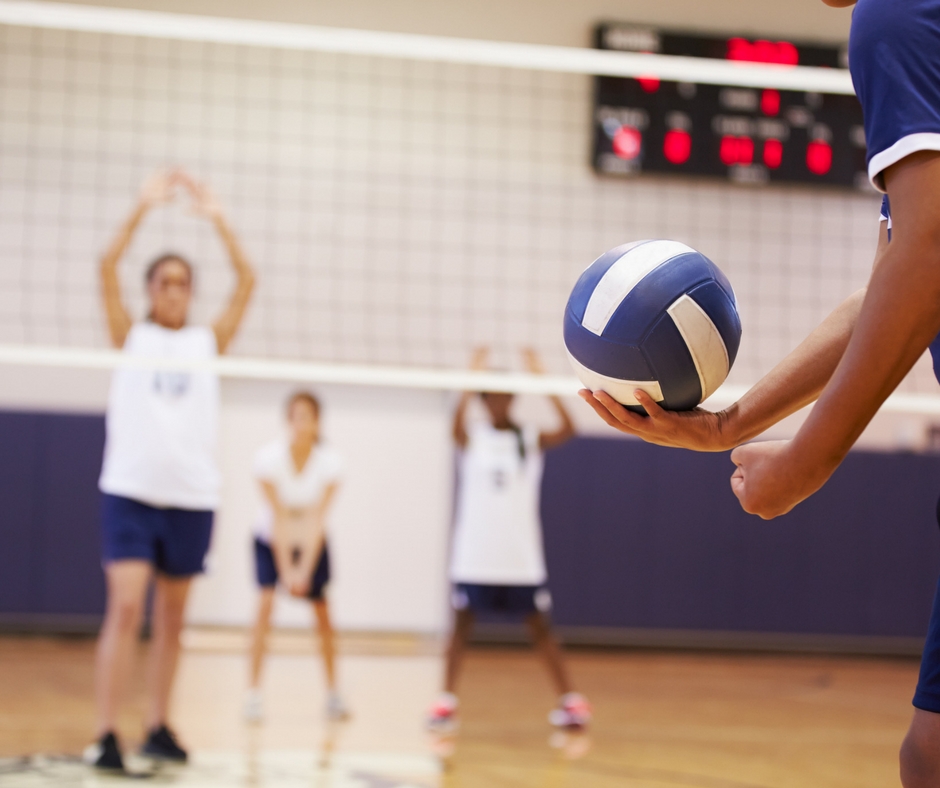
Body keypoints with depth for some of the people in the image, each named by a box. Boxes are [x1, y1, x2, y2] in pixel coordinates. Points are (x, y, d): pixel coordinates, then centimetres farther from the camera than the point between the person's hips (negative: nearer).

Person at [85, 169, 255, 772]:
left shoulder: (208, 341, 11)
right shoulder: (132, 336, 7)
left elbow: (248, 281, 1)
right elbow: (108, 269, -6)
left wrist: (217, 218, -4)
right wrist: (144, 209, -10)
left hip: (192, 496, 3)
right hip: (131, 490, -3)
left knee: (172, 618, 10)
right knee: (125, 608, -12)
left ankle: (158, 726, 21)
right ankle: (106, 736, -12)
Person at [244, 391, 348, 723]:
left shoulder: (329, 462, -21)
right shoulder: (269, 458, -24)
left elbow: (317, 520, -22)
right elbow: (279, 518, -24)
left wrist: (305, 571, -27)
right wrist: (286, 570, -25)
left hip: (312, 543, 2)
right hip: (271, 541, -2)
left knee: (322, 612, 0)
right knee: (266, 602, -20)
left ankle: (332, 692, 15)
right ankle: (253, 692, -19)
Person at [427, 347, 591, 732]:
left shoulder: (531, 440, 3)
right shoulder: (472, 437, 1)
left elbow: (568, 430, -17)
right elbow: (456, 425, -23)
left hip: (521, 556, 0)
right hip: (474, 553, 0)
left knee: (540, 627, 5)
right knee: (461, 624, 1)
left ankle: (571, 700, 10)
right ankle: (446, 701, 6)